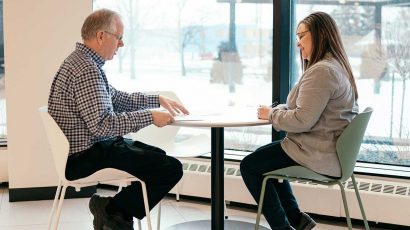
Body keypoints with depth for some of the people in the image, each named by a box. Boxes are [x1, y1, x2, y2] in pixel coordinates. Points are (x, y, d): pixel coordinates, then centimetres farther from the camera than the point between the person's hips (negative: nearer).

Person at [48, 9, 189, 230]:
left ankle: (114, 211, 16)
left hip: (80, 149, 11)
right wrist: (150, 116, -22)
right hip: (85, 158, -11)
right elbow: (102, 125, -29)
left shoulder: (80, 61, 12)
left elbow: (116, 98, 20)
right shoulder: (86, 70, -22)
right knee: (171, 168, -13)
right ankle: (113, 212, 0)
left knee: (158, 156, 23)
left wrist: (158, 99, 12)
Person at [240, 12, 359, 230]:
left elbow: (302, 120, -25)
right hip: (331, 150, 11)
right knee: (264, 156, 26)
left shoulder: (321, 71, -22)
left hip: (318, 155, -11)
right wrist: (277, 109, 5)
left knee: (249, 165, 1)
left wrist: (271, 114, -9)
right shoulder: (337, 66, 12)